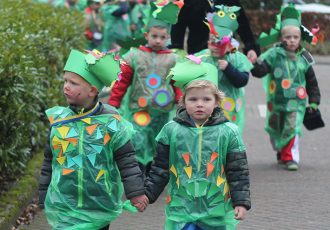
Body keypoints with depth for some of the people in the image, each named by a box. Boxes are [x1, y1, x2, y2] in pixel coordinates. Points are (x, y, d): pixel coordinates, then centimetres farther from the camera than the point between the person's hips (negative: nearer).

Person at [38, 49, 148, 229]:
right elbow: (49, 162, 10)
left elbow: (126, 160, -3)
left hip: (99, 209, -1)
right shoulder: (58, 120, 1)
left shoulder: (110, 122, -7)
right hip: (63, 208, 2)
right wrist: (44, 199, 13)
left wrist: (135, 193, -8)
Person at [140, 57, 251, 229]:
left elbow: (238, 172, 0)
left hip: (218, 211, 0)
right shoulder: (171, 131, 0)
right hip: (181, 209, 0)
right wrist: (147, 194, 1)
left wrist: (241, 202, -5)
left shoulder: (228, 132, -2)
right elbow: (160, 169, 7)